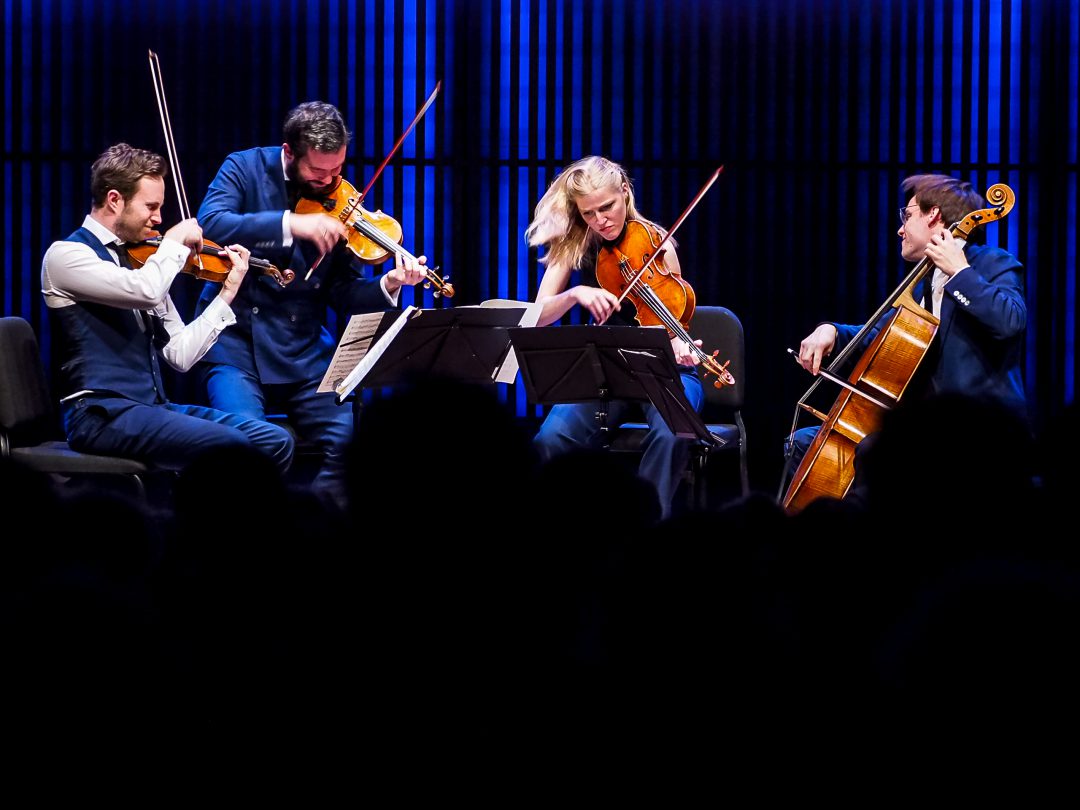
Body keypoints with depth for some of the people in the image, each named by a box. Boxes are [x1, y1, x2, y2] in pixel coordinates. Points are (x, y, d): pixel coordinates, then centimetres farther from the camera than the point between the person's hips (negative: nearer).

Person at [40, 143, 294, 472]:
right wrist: (175, 241, -7)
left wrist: (228, 292, 12)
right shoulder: (65, 254, -5)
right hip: (101, 415, -8)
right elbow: (146, 291, -24)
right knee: (232, 449, -26)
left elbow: (179, 355, 15)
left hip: (154, 407, 8)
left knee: (274, 443, -8)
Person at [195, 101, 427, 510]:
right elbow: (209, 224, -21)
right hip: (236, 339, -3)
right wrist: (290, 224, -30)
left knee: (350, 439, -17)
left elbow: (344, 294, 4)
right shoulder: (246, 169, -3)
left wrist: (388, 285, -17)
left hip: (304, 350, 3)